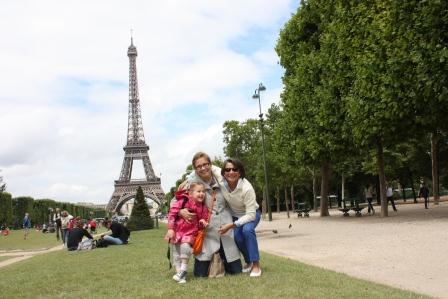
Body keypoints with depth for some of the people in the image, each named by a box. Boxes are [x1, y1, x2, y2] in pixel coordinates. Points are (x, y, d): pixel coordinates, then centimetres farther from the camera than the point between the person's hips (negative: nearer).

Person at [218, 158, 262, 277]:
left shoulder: (247, 188, -36)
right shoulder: (222, 183, -25)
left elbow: (251, 215, -33)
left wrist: (231, 225, -40)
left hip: (251, 214, -3)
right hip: (235, 215, 4)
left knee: (247, 229, -34)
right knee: (237, 236, -23)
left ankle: (256, 264, -19)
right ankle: (248, 262, 6)